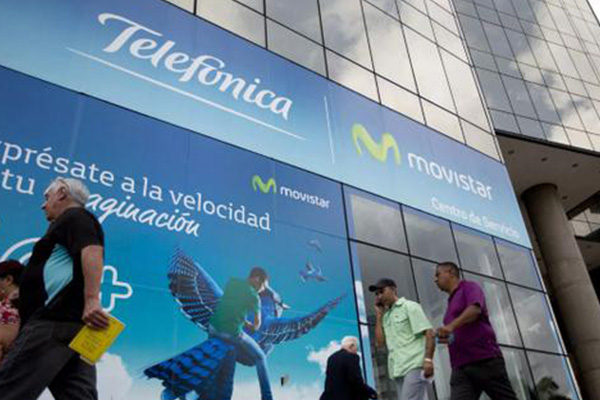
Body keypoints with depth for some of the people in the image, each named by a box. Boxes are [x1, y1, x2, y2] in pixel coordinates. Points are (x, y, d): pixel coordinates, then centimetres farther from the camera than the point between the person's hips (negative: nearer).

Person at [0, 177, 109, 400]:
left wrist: (92, 299, -30)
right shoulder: (74, 223, 33)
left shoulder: (74, 216, 4)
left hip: (57, 319, -10)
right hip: (71, 321, 10)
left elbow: (92, 251, -16)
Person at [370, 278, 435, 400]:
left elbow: (429, 333, -6)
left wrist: (428, 359, -18)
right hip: (399, 369, 7)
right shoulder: (386, 316, 20)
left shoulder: (409, 306, 3)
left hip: (414, 366, -7)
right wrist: (379, 315, 11)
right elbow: (380, 342, 9)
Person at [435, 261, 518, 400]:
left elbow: (475, 309, -20)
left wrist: (452, 326, -33)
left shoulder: (469, 287, 2)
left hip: (485, 360, -7)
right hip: (460, 367, 7)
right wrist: (445, 336, 8)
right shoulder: (451, 301, 25)